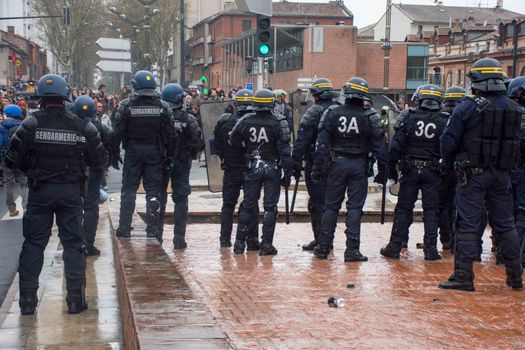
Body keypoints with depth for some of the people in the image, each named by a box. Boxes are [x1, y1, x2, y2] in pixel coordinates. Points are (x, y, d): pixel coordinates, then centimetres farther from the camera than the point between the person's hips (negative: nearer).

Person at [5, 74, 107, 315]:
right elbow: (99, 159, 0)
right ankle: (76, 299, 9)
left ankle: (27, 299, 10)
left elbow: (13, 159, -10)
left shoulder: (31, 124, -9)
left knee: (33, 243, 9)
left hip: (40, 191, 0)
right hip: (71, 192, 0)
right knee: (73, 243, 9)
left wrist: (31, 169, 9)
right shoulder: (81, 126, -6)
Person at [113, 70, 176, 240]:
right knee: (153, 190, 7)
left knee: (128, 190, 7)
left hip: (133, 151, -1)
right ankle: (152, 228, 8)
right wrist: (170, 155, 6)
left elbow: (118, 133, -6)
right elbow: (170, 135, -1)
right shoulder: (162, 107, -2)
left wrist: (114, 155, 1)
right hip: (155, 152, 1)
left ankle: (124, 228, 8)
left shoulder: (126, 106, -6)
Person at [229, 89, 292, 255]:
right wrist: (288, 171, -7)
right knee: (270, 207, 4)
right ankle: (266, 245, 3)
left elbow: (233, 142, 4)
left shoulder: (245, 121, -4)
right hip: (272, 168, -2)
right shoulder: (279, 122, -11)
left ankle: (240, 242, 14)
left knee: (248, 205, 12)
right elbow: (284, 149, -12)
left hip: (252, 168, 3)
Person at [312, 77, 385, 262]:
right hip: (359, 165, -1)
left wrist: (318, 168, 2)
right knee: (355, 207, 3)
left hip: (337, 163, 1)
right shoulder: (370, 116, -5)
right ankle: (352, 250, 1)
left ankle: (323, 247, 14)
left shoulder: (332, 113, -4)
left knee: (331, 206, 9)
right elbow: (378, 146, -1)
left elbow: (322, 144, -3)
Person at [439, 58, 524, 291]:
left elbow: (448, 143, -7)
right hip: (502, 174, 5)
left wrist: (451, 160, 11)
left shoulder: (467, 108, -10)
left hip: (473, 173, -4)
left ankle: (463, 277, -1)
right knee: (505, 224, 13)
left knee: (468, 225, -1)